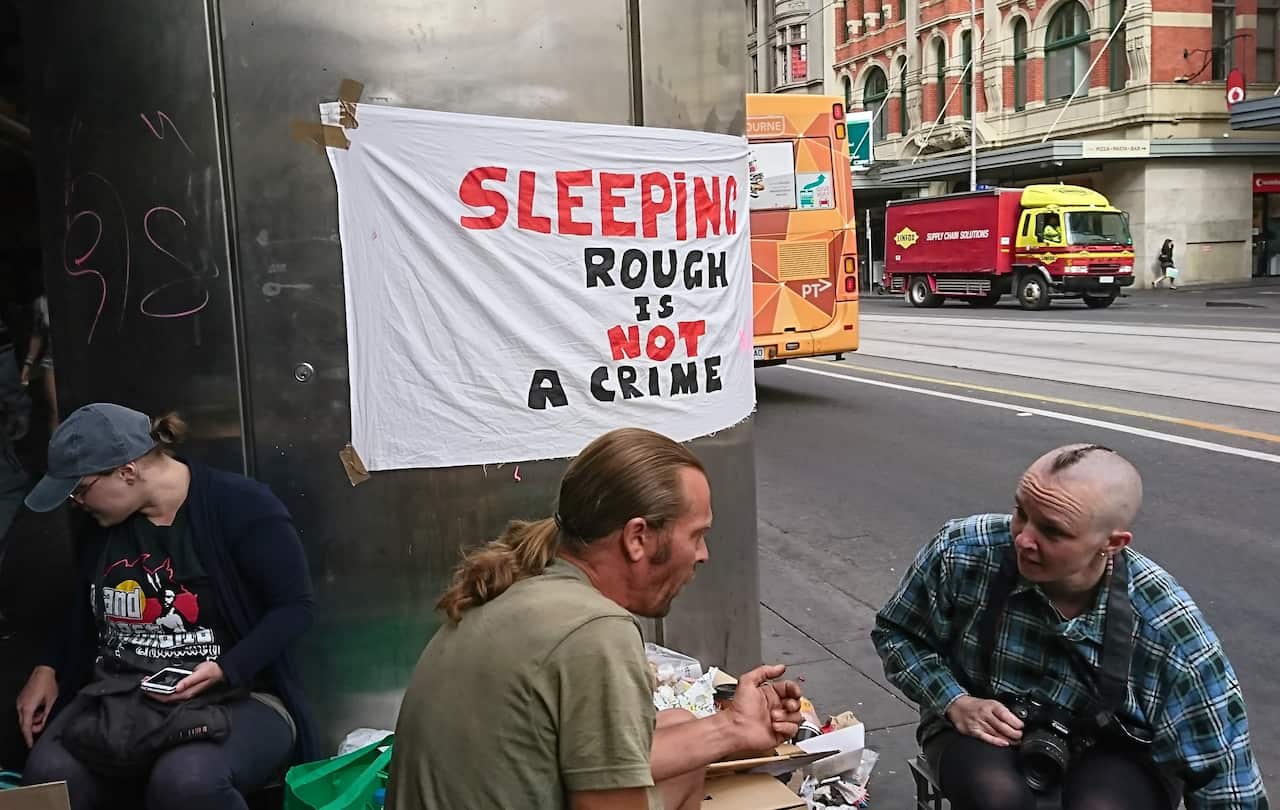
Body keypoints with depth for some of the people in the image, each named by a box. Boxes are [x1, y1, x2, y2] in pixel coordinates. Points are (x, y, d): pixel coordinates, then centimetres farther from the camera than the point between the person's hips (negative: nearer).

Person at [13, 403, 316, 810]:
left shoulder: (241, 506, -12)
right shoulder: (100, 521, 8)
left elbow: (293, 606, -12)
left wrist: (225, 670, -23)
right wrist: (48, 669, 13)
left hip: (236, 696, -5)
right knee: (49, 774, -27)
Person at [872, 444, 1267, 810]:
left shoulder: (1168, 629, -25)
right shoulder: (961, 553, -23)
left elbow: (1223, 777, -15)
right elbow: (897, 632, -4)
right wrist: (954, 702, -17)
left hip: (1113, 749, 0)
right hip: (986, 726, 0)